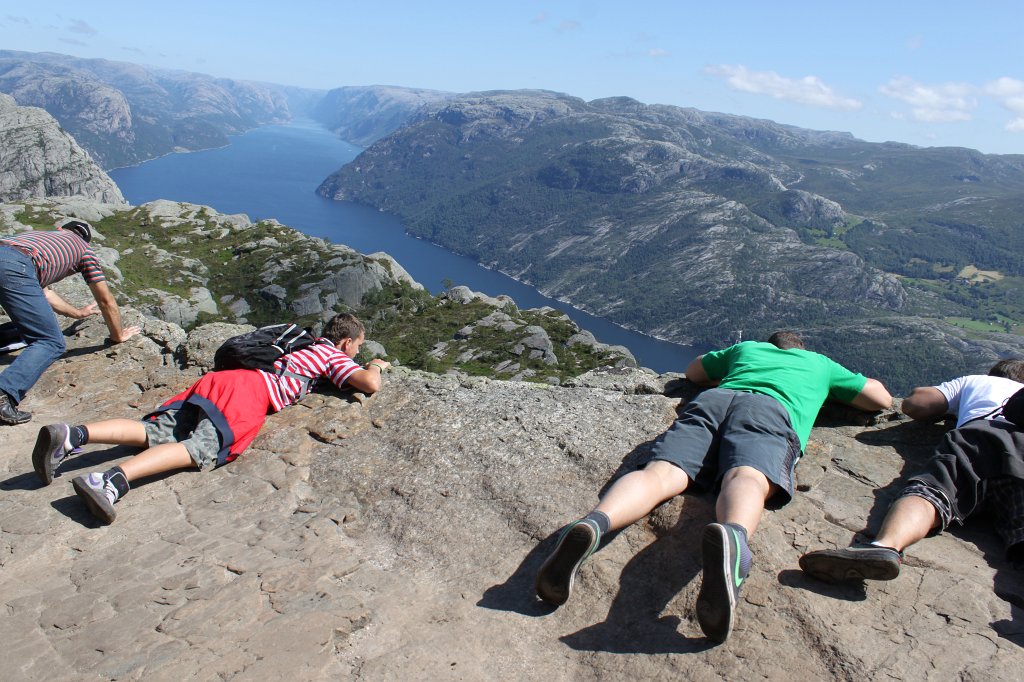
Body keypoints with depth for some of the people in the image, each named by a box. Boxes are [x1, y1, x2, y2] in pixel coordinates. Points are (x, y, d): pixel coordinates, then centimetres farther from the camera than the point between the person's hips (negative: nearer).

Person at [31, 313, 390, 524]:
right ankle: (113, 480, -45)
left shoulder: (306, 346, 36)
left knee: (154, 432, -4)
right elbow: (370, 385, 2)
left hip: (220, 380, 8)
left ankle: (71, 435, -22)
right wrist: (376, 367, 27)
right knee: (200, 450, -24)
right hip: (250, 393, -8)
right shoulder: (333, 355, 14)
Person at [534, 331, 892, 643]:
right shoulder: (820, 363, 37)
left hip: (711, 400, 2)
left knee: (660, 473, -22)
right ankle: (733, 538, -68)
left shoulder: (746, 348, 42)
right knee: (746, 478, -32)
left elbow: (693, 371, 53)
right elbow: (882, 399, 45)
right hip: (772, 410, -2)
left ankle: (594, 523, -53)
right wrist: (844, 386, 63)